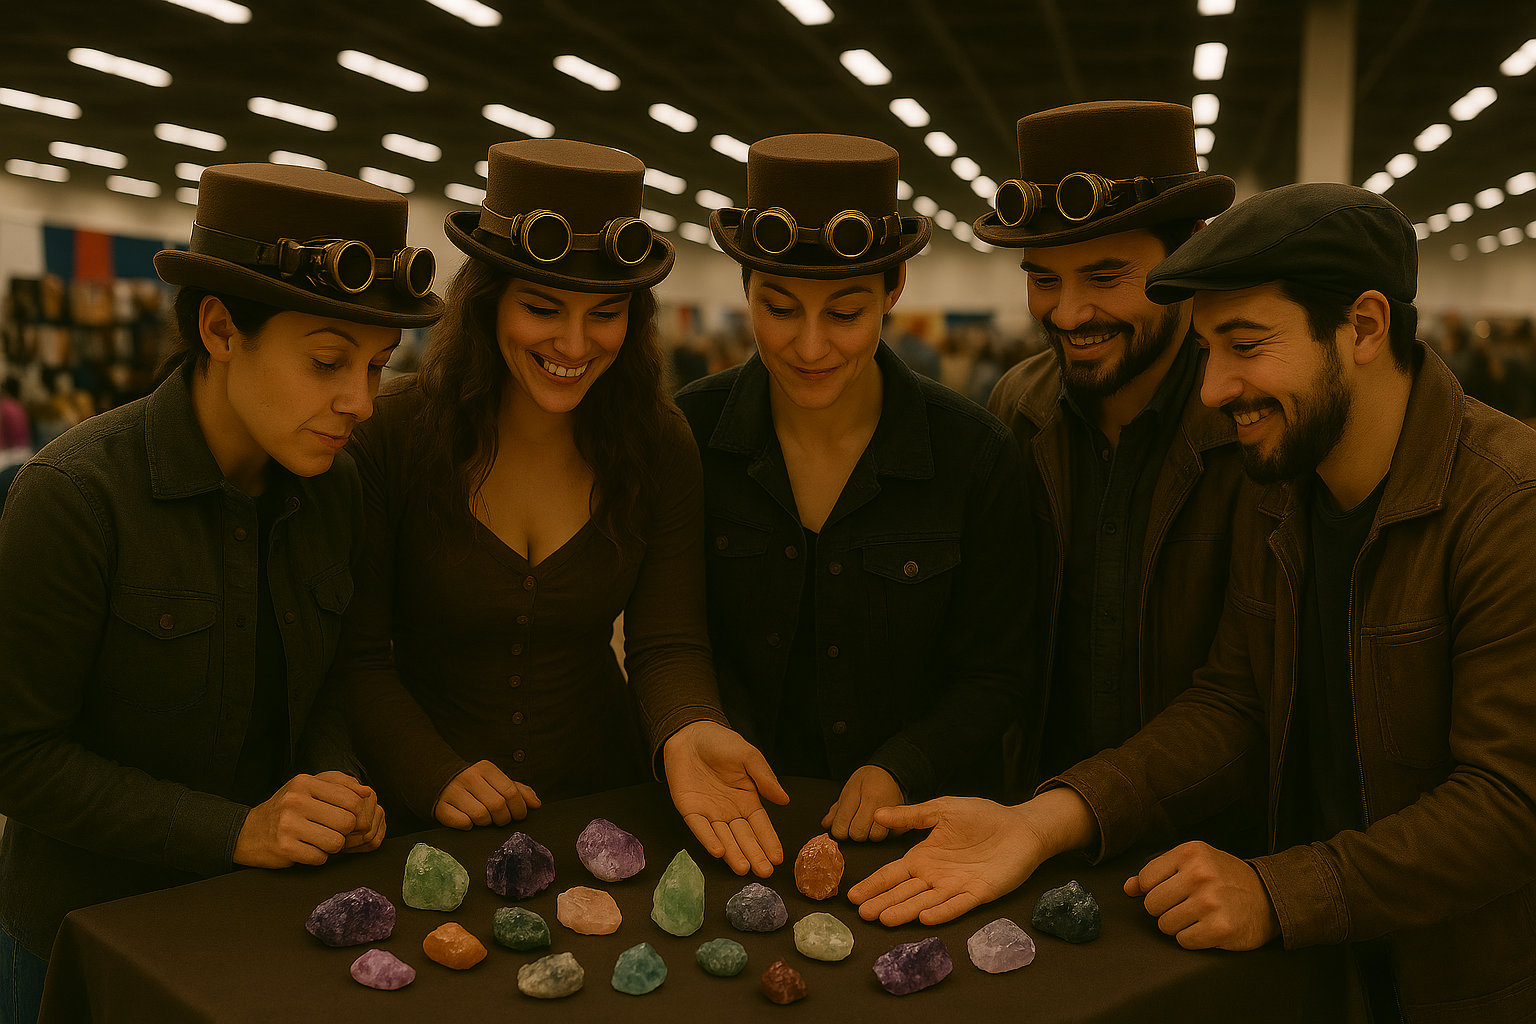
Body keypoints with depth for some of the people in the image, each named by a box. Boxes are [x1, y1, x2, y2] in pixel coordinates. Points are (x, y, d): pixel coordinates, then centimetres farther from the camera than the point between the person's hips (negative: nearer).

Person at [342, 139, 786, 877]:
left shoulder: (657, 443, -4)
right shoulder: (390, 433, -11)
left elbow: (669, 643, -6)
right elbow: (356, 655, -7)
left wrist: (688, 735, -28)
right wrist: (434, 775, -22)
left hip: (603, 802, 2)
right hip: (426, 819, -2)